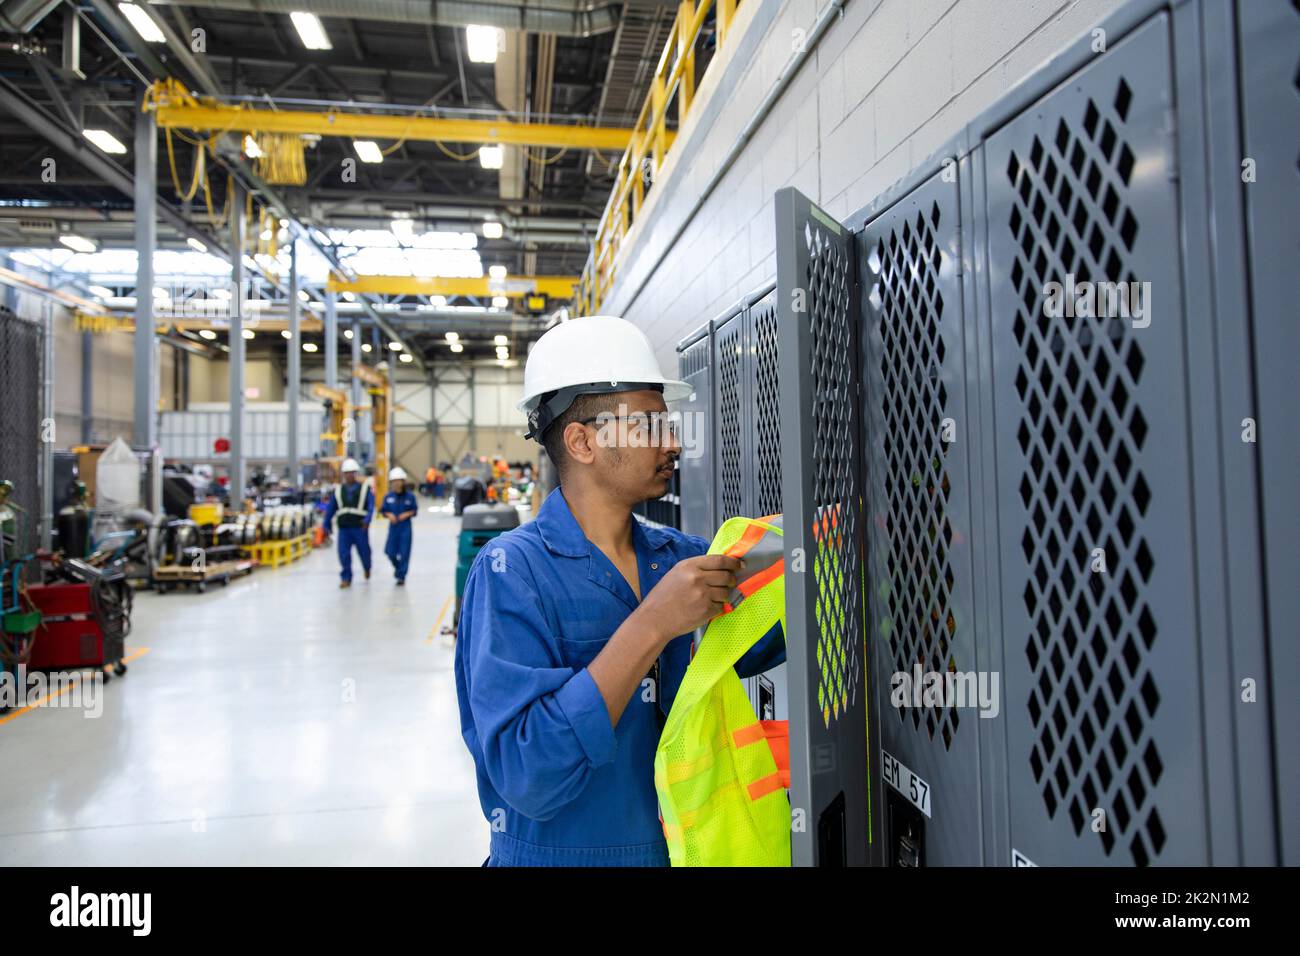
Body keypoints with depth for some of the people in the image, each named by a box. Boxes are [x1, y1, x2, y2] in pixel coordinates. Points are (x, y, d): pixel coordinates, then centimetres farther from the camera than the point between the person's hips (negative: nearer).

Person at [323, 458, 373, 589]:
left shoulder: (365, 488, 1)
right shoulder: (338, 490, 10)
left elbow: (371, 506, -10)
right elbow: (330, 509, 12)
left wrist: (367, 519, -27)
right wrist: (326, 525, 8)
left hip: (360, 527, -2)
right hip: (344, 528, 2)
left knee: (364, 551, 8)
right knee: (343, 554, -6)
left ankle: (367, 568, 39)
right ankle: (346, 578, 4)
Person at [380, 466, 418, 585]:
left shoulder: (409, 496, -5)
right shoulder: (388, 496, 0)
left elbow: (415, 510, 1)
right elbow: (383, 510, 7)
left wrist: (407, 514, -15)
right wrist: (389, 515, -12)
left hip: (405, 527, -2)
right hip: (393, 526, 2)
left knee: (404, 552, -1)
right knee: (390, 551, 4)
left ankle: (401, 576, 10)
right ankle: (397, 567, 36)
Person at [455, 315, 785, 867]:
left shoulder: (684, 558, -5)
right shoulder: (514, 570, -20)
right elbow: (525, 777, -28)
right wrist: (650, 627, -32)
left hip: (684, 846, 5)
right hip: (564, 853, -5)